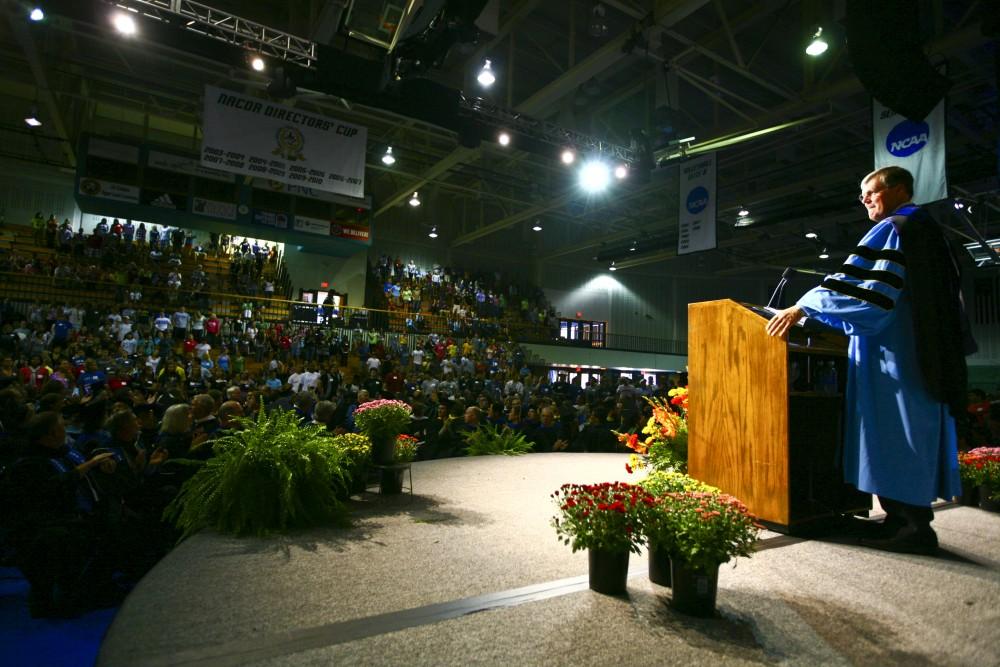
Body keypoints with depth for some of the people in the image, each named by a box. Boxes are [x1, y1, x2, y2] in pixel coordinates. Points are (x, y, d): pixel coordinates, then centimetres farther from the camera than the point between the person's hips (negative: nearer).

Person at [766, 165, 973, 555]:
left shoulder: (892, 230, -8)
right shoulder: (927, 230, 22)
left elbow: (855, 283, -19)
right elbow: (949, 295, 28)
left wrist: (802, 308, -18)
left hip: (894, 353, -10)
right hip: (926, 352, 10)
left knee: (893, 433, -8)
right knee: (915, 432, 9)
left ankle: (912, 527, -4)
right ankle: (910, 519, 15)